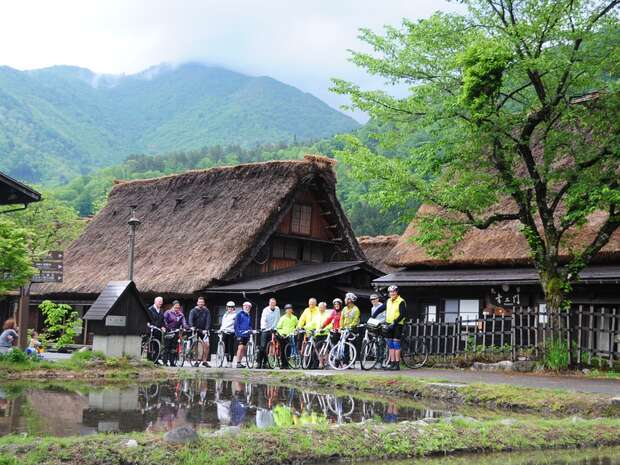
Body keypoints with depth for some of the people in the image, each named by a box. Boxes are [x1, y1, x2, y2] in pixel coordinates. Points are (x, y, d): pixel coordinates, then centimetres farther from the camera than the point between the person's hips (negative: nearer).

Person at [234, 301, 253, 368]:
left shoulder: (249, 316, 19)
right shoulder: (240, 314, 1)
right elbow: (236, 324, -4)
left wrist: (250, 330, 4)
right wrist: (237, 332, -12)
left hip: (246, 334, 6)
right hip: (240, 334, -6)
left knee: (243, 349, 5)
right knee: (240, 347, -16)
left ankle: (240, 362, 11)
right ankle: (238, 363, -16)